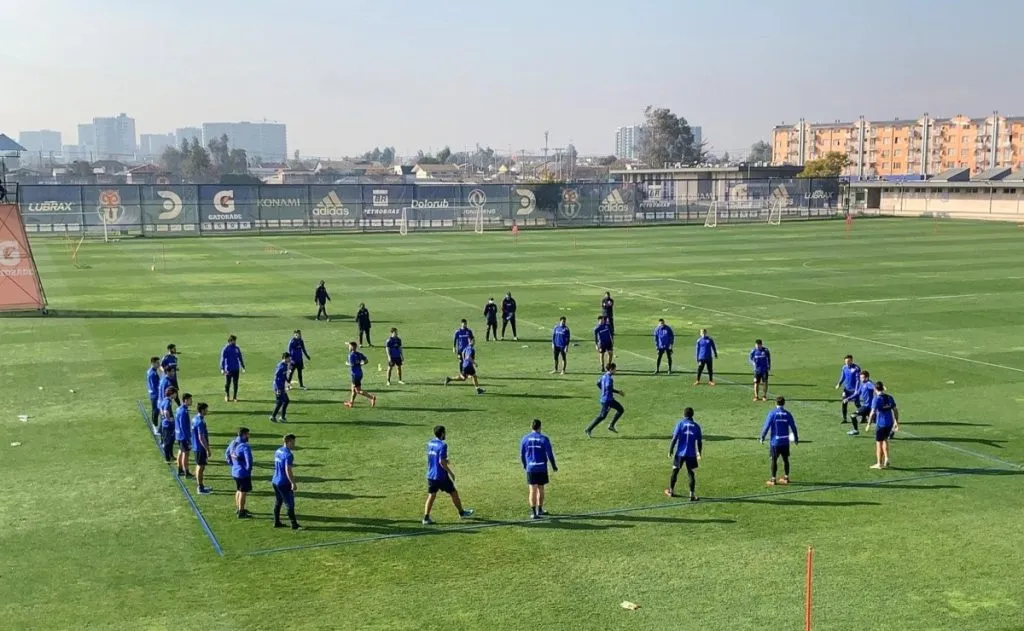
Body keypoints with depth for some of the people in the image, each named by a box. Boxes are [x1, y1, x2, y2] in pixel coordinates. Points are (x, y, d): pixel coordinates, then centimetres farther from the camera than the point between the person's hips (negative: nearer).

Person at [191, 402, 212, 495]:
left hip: (197, 446, 10)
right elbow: (201, 438, -24)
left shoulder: (195, 418, 7)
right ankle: (200, 488, 5)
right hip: (201, 447, -10)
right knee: (201, 467, -2)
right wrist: (207, 449, -19)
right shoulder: (200, 422, -23)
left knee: (199, 466, 18)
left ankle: (200, 485, 28)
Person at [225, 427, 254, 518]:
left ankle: (238, 509, 36)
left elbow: (227, 453, 17)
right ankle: (241, 513, 10)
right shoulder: (245, 446, -24)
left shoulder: (233, 443, 3)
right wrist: (248, 470, -11)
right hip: (243, 473, -8)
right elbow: (249, 461, -28)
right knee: (243, 492, 3)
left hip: (235, 472, 8)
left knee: (238, 490, 23)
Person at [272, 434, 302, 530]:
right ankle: (294, 525, 3)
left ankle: (277, 522, 24)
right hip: (284, 483, -9)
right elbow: (288, 471, -24)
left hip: (275, 481, 9)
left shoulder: (278, 451, 8)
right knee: (290, 504, -2)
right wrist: (293, 483, -18)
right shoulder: (288, 455, -19)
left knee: (278, 502, 17)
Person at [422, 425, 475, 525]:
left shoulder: (430, 443, 6)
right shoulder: (442, 445, -18)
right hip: (441, 476, -6)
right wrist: (450, 472, -13)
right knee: (454, 493, 11)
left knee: (431, 496, 6)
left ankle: (426, 518, -5)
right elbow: (441, 462, -23)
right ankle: (462, 513, 26)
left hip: (430, 475, 6)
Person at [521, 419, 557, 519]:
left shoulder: (525, 439, 1)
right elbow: (549, 454, -5)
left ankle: (533, 512, -4)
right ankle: (540, 510, 25)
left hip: (530, 468, 1)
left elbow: (522, 455, 8)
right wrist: (553, 466, 9)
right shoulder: (544, 439, -7)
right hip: (541, 468, -1)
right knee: (540, 489, 14)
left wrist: (525, 465, 24)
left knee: (533, 490, 1)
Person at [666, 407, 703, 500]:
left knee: (675, 471, 14)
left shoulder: (680, 424, -3)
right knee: (690, 473, 4)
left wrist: (670, 451, -3)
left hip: (680, 452, -1)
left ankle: (671, 491, 26)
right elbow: (699, 441, 4)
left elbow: (674, 438, -9)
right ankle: (692, 494, -5)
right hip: (691, 453, 1)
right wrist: (699, 454, 16)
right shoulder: (696, 426, 3)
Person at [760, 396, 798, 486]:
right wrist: (796, 439, 18)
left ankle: (773, 479, 5)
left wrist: (762, 438, -1)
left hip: (775, 441, -3)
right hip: (785, 441, 3)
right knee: (785, 459, 13)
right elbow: (793, 427, 6)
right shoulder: (787, 414, 1)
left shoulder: (772, 413, -7)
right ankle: (786, 478, 18)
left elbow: (766, 426, -10)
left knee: (774, 460, 3)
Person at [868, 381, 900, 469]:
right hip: (890, 422, 5)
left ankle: (879, 464, 12)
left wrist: (869, 424, -12)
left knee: (879, 443, 6)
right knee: (885, 440, 24)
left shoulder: (876, 399, -12)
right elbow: (895, 410, 8)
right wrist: (897, 422, 17)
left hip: (880, 423, -5)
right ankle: (886, 458, 11)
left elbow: (873, 413, -18)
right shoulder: (890, 397, 5)